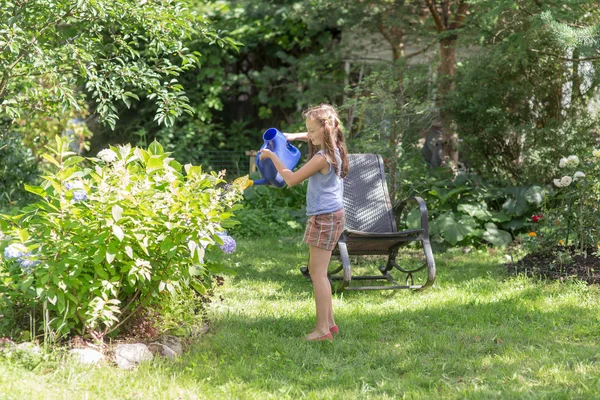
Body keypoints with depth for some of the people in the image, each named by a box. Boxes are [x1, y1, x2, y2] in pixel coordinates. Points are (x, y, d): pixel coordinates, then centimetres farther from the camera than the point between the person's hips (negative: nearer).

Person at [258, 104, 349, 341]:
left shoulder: (322, 158, -21)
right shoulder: (333, 150, 8)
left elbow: (292, 179, -15)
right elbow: (313, 137, 32)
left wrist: (272, 157, -5)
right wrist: (293, 136, 18)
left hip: (325, 218, -10)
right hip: (331, 215, 10)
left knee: (318, 272, -7)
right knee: (316, 270, 16)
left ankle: (323, 329, -7)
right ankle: (329, 322, 20)